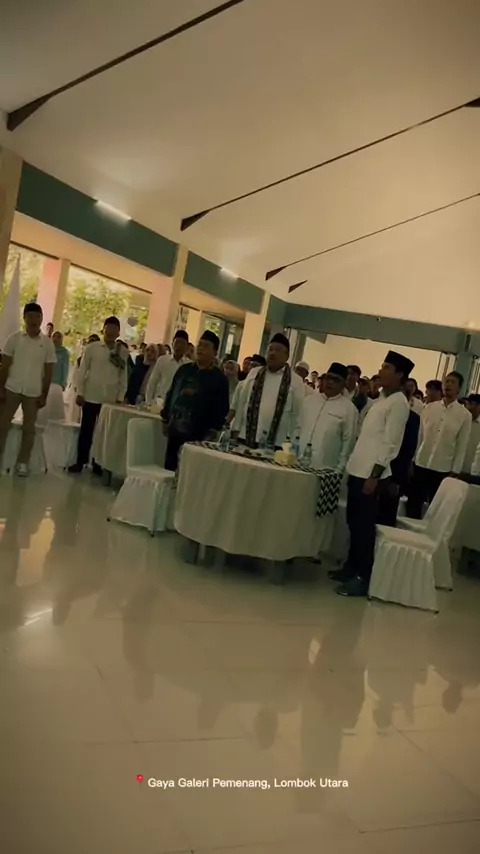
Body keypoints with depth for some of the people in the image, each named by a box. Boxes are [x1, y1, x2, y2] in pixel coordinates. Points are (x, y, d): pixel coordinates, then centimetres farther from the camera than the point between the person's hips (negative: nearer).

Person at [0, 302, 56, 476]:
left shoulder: (47, 343, 0)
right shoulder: (14, 338, 0)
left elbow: (49, 371, 2)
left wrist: (44, 395, 0)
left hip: (34, 392, 0)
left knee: (29, 428, 4)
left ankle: (23, 463, 12)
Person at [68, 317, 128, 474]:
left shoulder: (124, 352, 2)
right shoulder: (92, 347, 0)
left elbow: (124, 376, 4)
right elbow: (82, 370, 1)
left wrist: (120, 397, 0)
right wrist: (80, 392, -3)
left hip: (111, 399, 1)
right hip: (91, 396, -1)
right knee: (86, 430, 5)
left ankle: (98, 464, 17)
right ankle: (80, 462, 14)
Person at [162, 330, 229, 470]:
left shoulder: (219, 378, -3)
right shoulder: (184, 369, 10)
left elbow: (221, 409, -4)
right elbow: (170, 394, 15)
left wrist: (211, 433, -9)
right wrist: (165, 420, 12)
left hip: (197, 436, -4)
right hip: (174, 431, 4)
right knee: (169, 467, 10)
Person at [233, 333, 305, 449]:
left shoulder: (295, 381, -1)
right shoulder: (254, 373, 7)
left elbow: (297, 414, 0)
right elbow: (242, 403, 10)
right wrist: (236, 430, 8)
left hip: (276, 443, -2)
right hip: (246, 438, 2)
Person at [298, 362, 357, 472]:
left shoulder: (349, 409, -3)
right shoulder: (309, 399, 10)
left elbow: (348, 442, -3)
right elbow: (298, 428, 14)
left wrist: (339, 470, -4)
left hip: (326, 470, -4)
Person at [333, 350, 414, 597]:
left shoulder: (398, 403, -11)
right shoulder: (382, 399, 14)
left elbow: (390, 443, -16)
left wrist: (375, 476, -18)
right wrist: (353, 465, 15)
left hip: (371, 473, -8)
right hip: (358, 469, 8)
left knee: (365, 526, -2)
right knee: (354, 523, 15)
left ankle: (363, 577, 7)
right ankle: (352, 567, 28)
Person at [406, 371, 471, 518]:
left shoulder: (465, 415, -3)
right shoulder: (429, 408, 2)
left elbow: (462, 446, -2)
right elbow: (419, 436, 4)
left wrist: (455, 472, -4)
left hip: (443, 470, -2)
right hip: (420, 464, 2)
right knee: (413, 506, 9)